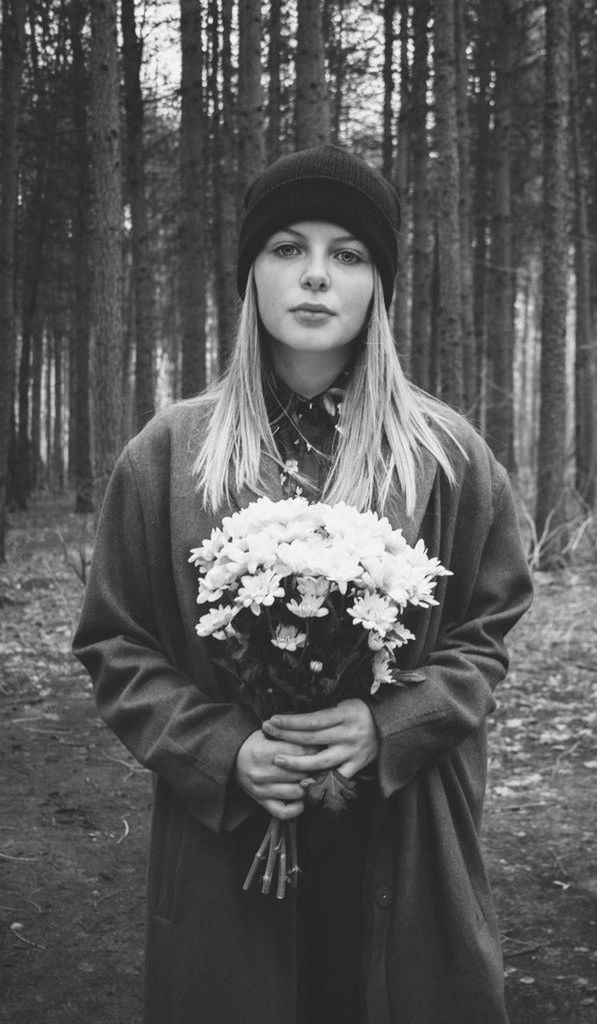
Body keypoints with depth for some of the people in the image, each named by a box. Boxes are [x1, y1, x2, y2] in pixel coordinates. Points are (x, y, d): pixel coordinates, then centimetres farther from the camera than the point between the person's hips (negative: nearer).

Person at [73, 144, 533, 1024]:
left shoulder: (448, 457, 0)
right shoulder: (167, 457, -1)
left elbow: (488, 632, 4)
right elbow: (114, 647, 3)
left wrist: (389, 725, -14)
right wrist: (223, 750, -12)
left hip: (405, 846, 1)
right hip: (223, 841, 0)